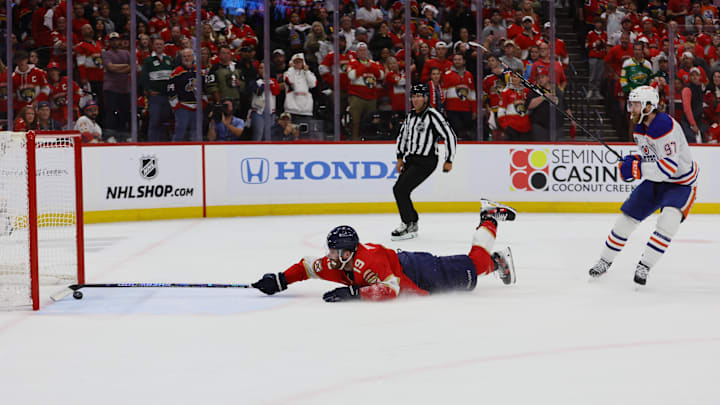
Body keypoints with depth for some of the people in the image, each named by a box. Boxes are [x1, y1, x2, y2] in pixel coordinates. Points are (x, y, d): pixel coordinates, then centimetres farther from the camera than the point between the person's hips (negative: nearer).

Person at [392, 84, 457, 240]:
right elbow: (403, 135, 25)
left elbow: (450, 136, -15)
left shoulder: (433, 115, -14)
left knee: (400, 189, -16)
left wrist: (449, 160, -13)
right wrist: (400, 157, 18)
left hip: (426, 162, -8)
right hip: (411, 159, 8)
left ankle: (408, 226, -6)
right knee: (399, 190, 7)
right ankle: (413, 223, 22)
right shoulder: (411, 115, 11)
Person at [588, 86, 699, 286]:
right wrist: (634, 161, -5)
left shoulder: (666, 127, -29)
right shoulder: (640, 128, 0)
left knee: (668, 220, -30)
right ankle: (605, 260, 23)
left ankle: (644, 265, -20)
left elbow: (669, 168, -36)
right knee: (628, 216, 6)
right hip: (655, 181, 8)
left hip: (681, 183, -8)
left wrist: (636, 168, -36)